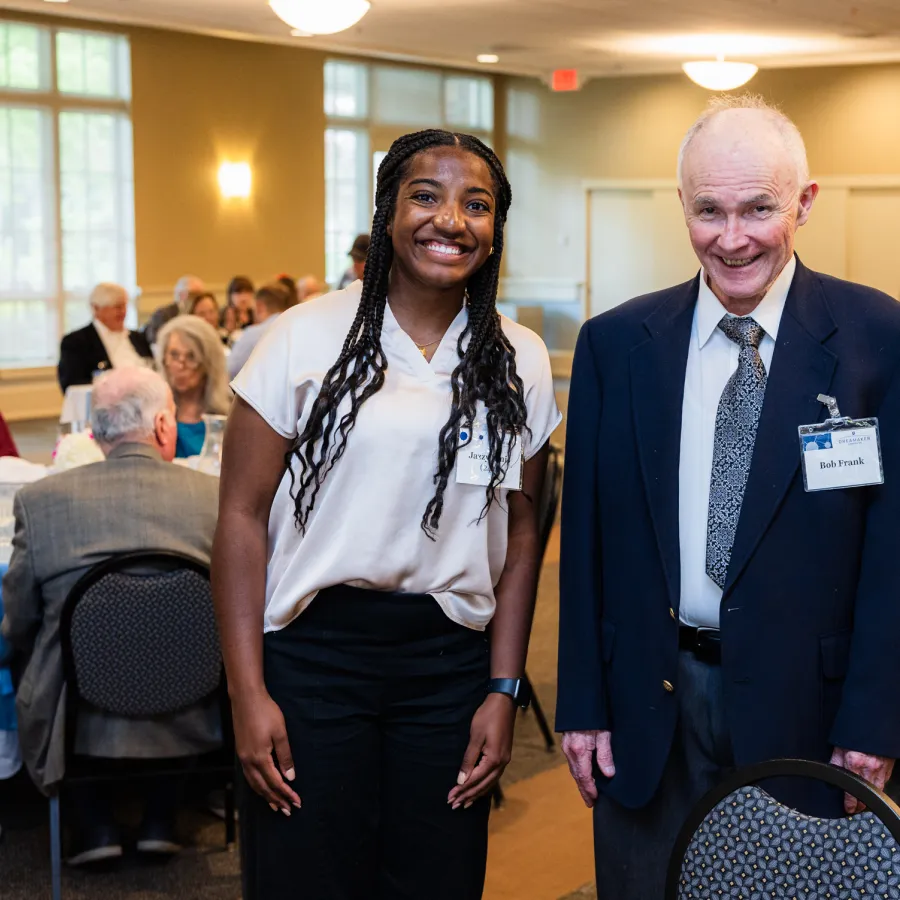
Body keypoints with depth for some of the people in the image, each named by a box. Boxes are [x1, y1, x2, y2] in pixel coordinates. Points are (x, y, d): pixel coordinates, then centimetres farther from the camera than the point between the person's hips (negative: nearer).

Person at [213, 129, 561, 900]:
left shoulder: (520, 362, 4)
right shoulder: (309, 336, -5)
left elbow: (520, 535, 8)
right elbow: (244, 517, -5)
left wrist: (504, 691, 2)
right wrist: (248, 694, -9)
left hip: (453, 661, 3)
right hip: (311, 653, -2)